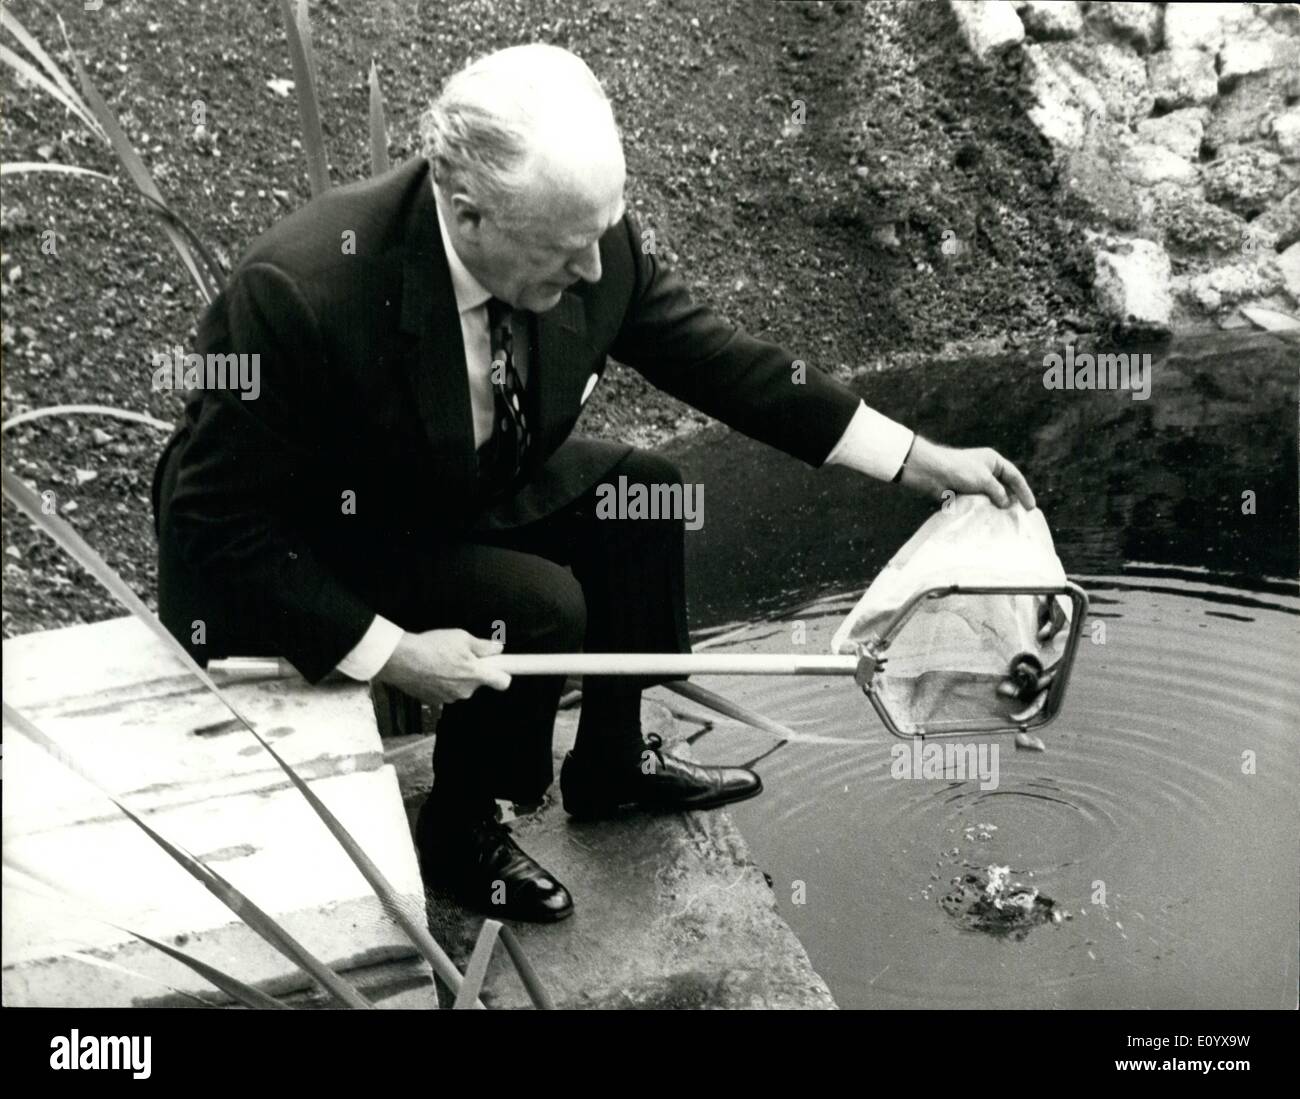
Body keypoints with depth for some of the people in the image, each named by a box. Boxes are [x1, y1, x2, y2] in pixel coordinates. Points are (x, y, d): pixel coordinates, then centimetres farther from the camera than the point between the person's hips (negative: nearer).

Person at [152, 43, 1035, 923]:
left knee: (643, 493, -2)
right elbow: (220, 520, -27)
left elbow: (714, 355, -8)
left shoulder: (593, 237, -21)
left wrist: (923, 460, -9)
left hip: (450, 489, 7)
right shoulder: (303, 292, -37)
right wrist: (389, 652, -32)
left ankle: (612, 763, 19)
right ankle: (459, 829, 6)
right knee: (540, 608, -23)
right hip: (296, 561, -6)